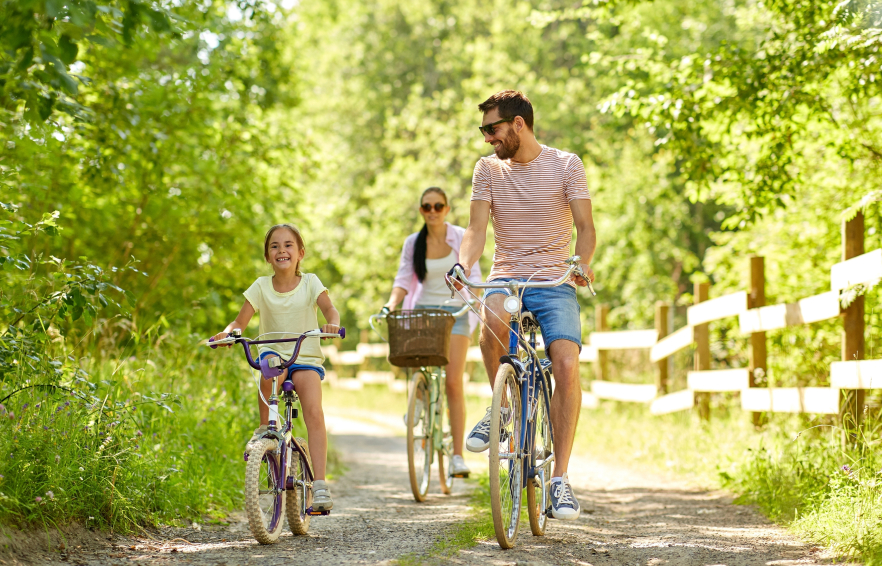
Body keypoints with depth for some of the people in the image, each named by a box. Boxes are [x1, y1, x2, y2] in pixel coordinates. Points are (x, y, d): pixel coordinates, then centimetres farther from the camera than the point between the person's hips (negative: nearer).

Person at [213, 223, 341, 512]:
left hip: (306, 358, -1)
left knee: (314, 412, -24)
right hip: (274, 353, 1)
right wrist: (227, 333, -24)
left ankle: (320, 483, -24)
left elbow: (329, 308, -13)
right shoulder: (262, 286, 2)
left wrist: (332, 323, -36)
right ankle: (264, 429, -18)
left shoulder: (310, 282, 0)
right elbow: (241, 320, -2)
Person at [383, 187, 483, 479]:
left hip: (455, 312, -2)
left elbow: (473, 276, -5)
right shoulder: (413, 243, 5)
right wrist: (390, 305, -16)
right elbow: (404, 280, 2)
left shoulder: (462, 238, -1)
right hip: (423, 310, 3)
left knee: (453, 381, -11)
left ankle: (458, 455, -10)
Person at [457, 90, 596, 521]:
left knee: (566, 365, -22)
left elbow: (585, 226, -6)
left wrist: (583, 262, -27)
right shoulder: (488, 169, 8)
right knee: (493, 317, -36)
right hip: (506, 277, 1)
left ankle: (560, 478, -14)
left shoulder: (566, 165, 1)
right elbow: (476, 229, -1)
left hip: (554, 280, -1)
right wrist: (464, 265, -22)